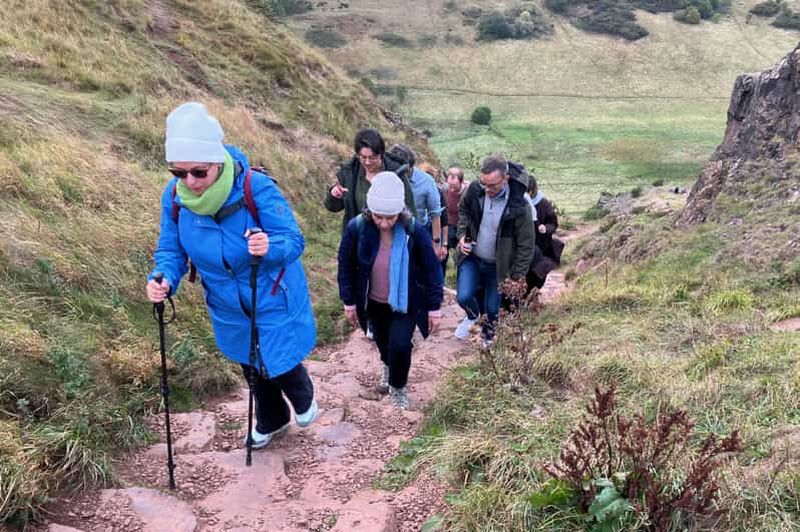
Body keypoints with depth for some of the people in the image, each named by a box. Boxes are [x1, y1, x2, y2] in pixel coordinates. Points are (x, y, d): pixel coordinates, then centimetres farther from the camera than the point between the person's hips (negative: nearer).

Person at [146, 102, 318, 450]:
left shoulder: (256, 187, -31)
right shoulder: (174, 195, -18)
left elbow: (294, 241, -26)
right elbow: (171, 249, -6)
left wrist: (270, 247, -49)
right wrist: (163, 279, -28)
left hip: (274, 300, -4)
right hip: (229, 308, 5)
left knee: (279, 365, 7)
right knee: (253, 369, 25)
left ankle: (304, 399, 48)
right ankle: (271, 421, 56)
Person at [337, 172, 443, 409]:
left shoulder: (415, 231, -26)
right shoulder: (356, 228, -23)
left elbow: (431, 270, -14)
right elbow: (345, 265, -7)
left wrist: (434, 308, -9)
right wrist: (349, 302, -2)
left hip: (406, 302, -2)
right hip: (373, 302, 2)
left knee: (400, 344, -12)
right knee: (383, 341, 21)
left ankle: (398, 387, 20)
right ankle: (388, 367, 58)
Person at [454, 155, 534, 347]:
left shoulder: (519, 207, -24)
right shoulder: (474, 190, -15)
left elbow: (525, 245, -13)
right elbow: (463, 210, 9)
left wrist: (517, 276, -11)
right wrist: (462, 234, -7)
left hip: (497, 266, -2)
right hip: (471, 257, 2)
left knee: (492, 309, 10)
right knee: (464, 297, -13)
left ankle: (487, 340, 42)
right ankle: (472, 316, 24)